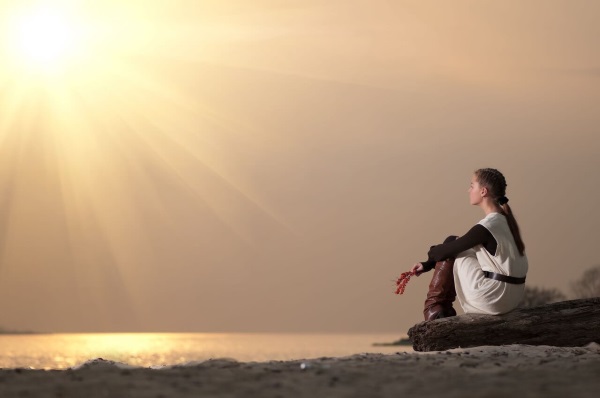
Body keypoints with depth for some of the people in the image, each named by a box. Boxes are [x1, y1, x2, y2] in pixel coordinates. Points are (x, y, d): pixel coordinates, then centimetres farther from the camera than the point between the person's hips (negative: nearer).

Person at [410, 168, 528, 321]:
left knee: (450, 246, 3)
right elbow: (459, 246, 15)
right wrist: (428, 264, 14)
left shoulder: (487, 226, -19)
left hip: (493, 297, -8)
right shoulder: (504, 219, 9)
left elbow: (448, 250, -12)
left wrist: (432, 252, 12)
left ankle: (435, 308, 14)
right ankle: (444, 310, 21)